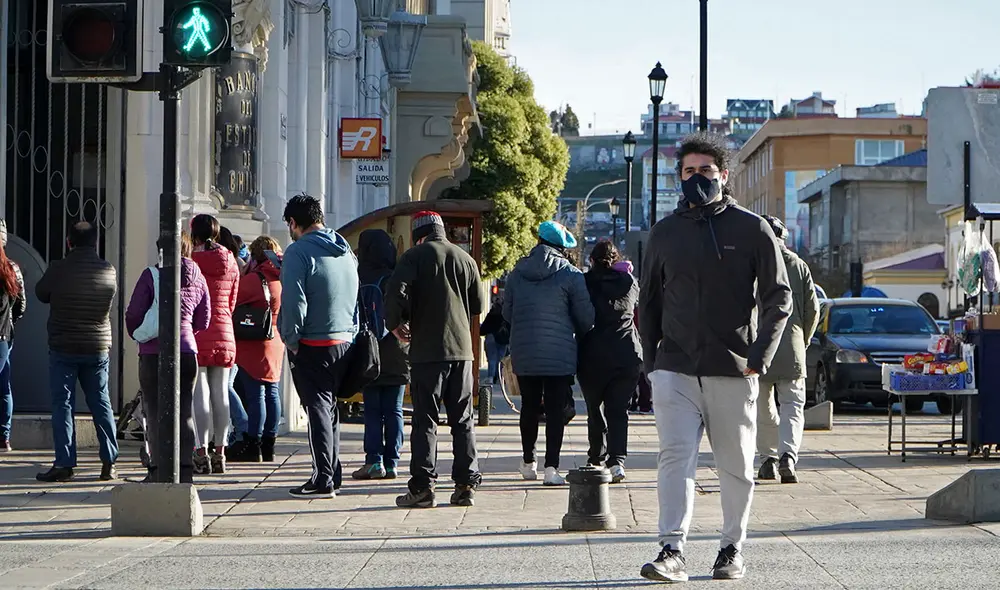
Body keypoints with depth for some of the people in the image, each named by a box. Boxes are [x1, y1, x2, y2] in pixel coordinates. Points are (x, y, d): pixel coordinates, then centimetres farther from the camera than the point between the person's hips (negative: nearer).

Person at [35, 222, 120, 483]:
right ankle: (109, 463, 10)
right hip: (98, 348, 3)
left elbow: (42, 294, 5)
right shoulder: (109, 271, -2)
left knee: (62, 405, 1)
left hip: (63, 348, -3)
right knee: (101, 403, 11)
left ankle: (64, 463, -4)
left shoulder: (59, 269, -11)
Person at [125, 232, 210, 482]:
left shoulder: (152, 274, -6)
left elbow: (134, 314, -6)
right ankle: (185, 469, 10)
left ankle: (158, 469, -4)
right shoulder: (197, 278, 9)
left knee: (155, 410, 0)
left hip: (154, 351, -4)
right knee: (185, 411, 10)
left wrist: (137, 335, 12)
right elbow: (203, 320, 14)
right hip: (188, 350, 4)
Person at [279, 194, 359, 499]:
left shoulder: (299, 251, -13)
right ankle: (333, 473, 20)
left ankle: (323, 480, -5)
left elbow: (294, 301, -20)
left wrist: (291, 340, -10)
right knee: (330, 406, 17)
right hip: (345, 341, 7)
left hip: (313, 347, -7)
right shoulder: (345, 251, 12)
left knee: (318, 408, -4)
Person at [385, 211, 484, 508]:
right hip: (462, 350, 4)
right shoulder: (465, 259, 9)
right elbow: (478, 305, 15)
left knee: (425, 420, -2)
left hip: (427, 350, -4)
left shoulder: (414, 256, -4)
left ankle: (422, 487, -5)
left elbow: (396, 292, -16)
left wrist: (395, 324, 0)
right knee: (463, 420, 9)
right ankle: (466, 485, 7)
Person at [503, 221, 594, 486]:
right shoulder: (570, 275, -7)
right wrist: (579, 335, 17)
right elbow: (586, 317, -4)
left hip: (523, 353, 4)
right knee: (555, 410, -2)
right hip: (559, 354, -3)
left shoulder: (517, 272, 4)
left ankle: (528, 463, 25)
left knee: (529, 407, 15)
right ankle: (551, 467, -9)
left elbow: (507, 312, 11)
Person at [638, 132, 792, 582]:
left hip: (733, 371, -1)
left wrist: (760, 355, -9)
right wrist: (651, 359, 8)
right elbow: (648, 302, 17)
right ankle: (672, 551, -17)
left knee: (736, 467, 6)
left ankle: (733, 549, 19)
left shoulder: (752, 230, 2)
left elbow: (778, 298, 1)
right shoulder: (665, 233, 10)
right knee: (675, 457, -11)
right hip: (675, 370, 1)